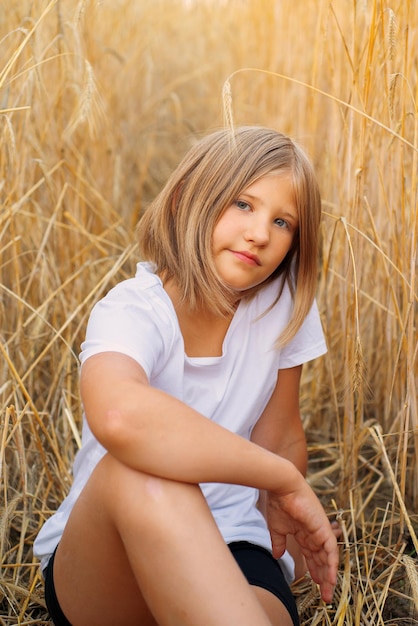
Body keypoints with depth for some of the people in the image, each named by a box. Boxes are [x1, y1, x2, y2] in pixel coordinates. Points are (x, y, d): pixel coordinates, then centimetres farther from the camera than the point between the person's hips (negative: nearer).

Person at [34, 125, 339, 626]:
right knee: (139, 473, -36)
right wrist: (285, 479, -34)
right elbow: (119, 415, -42)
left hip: (226, 551, 1)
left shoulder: (282, 302, -3)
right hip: (100, 562, 0)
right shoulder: (131, 312, -18)